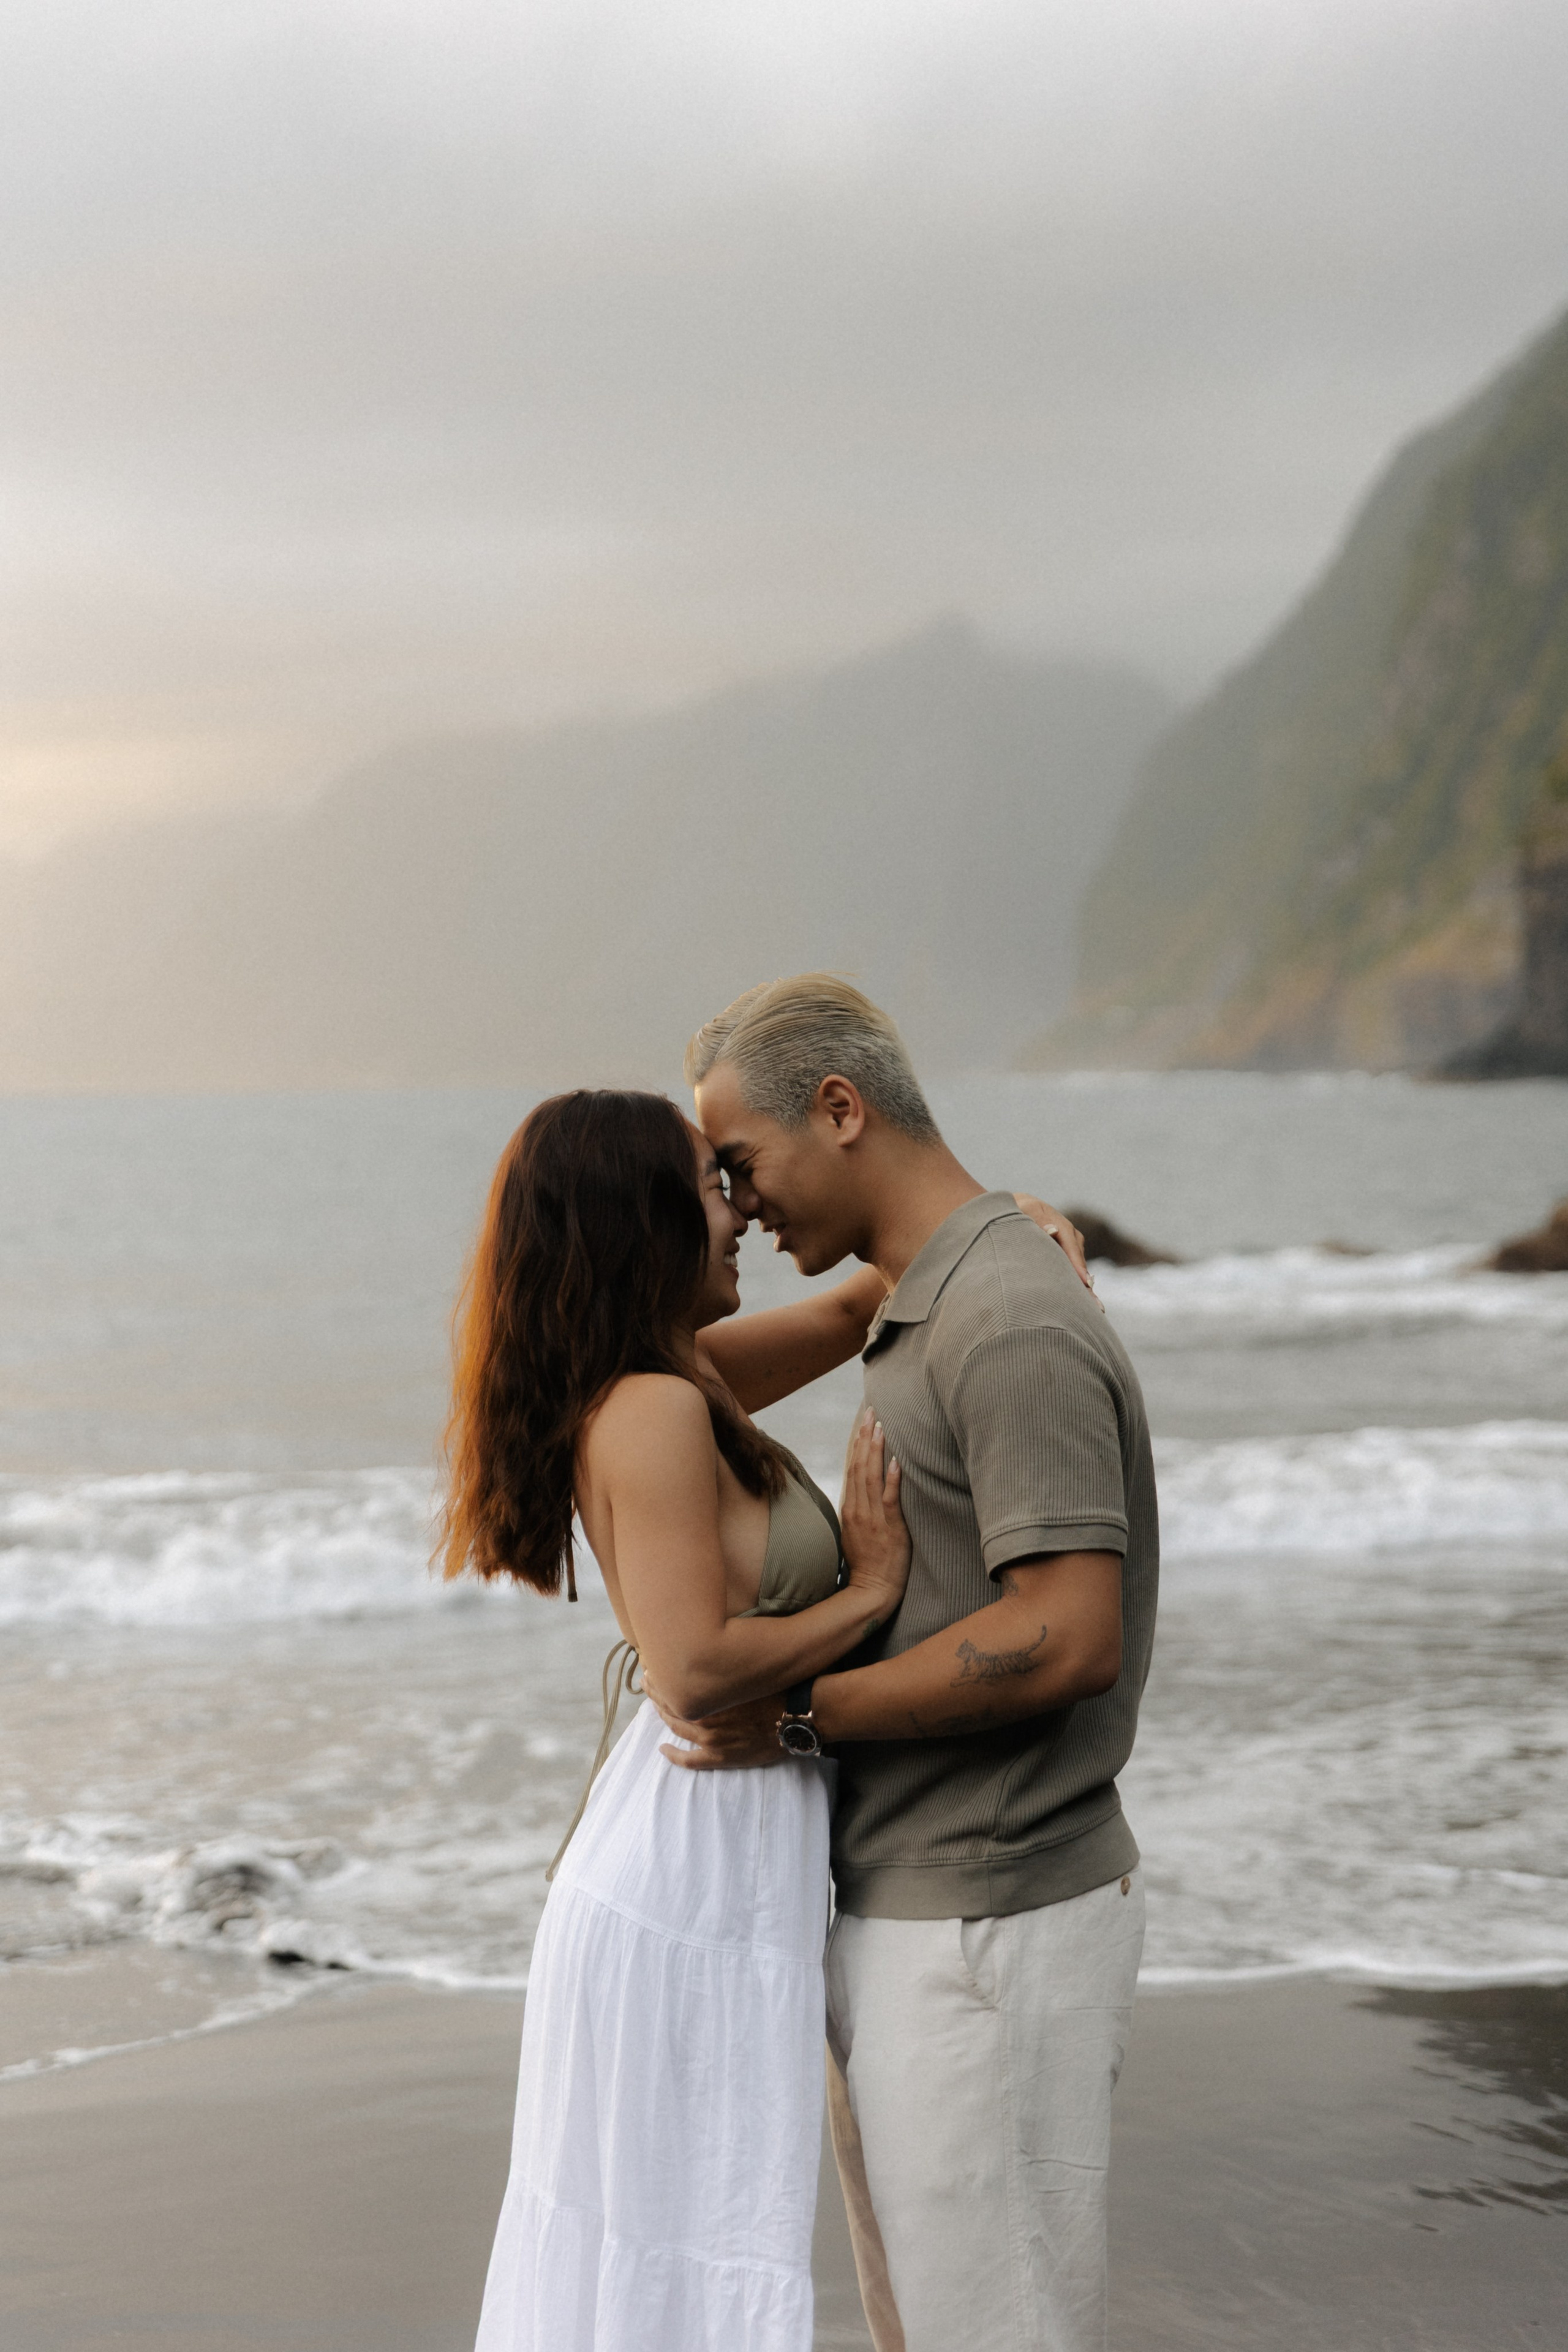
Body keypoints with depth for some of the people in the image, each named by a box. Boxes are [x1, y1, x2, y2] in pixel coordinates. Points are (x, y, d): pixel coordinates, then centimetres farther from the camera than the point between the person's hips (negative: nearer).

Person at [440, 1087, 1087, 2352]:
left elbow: (849, 1310, 23)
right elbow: (696, 1670, -27)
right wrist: (870, 1591, -15)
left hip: (722, 1845, 9)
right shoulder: (657, 1410, -20)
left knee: (626, 2246, 17)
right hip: (701, 1867, -9)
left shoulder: (686, 1374, 7)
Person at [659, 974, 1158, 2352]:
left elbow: (1067, 1640, -27)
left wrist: (798, 1712, -18)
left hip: (991, 1938, -10)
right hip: (907, 1914, 10)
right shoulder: (927, 1315, 14)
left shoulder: (1014, 1330, -20)